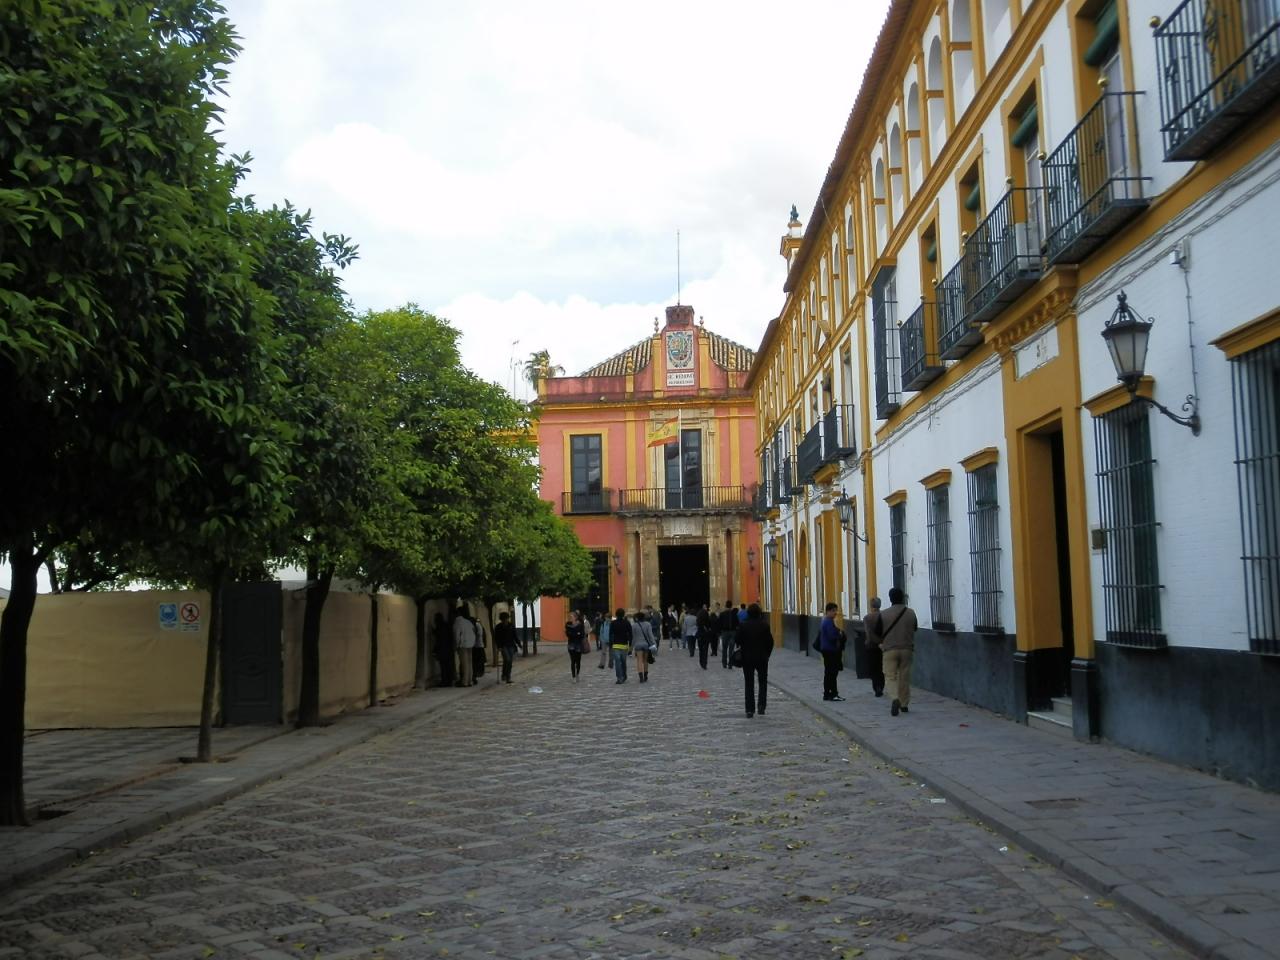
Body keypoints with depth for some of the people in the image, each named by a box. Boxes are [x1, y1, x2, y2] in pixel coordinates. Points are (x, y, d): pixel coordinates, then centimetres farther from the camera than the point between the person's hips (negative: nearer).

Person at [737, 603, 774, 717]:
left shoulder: (743, 625, -9)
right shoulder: (764, 624, -7)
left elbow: (737, 640, -6)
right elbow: (770, 641, -5)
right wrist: (767, 654, 7)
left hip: (747, 658, 0)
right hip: (762, 657, 0)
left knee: (749, 684, 7)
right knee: (763, 682, 13)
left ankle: (750, 710, 4)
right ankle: (761, 705, -1)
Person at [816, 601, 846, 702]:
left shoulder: (825, 621, 14)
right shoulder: (829, 622, -18)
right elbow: (832, 637, -25)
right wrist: (840, 634, -6)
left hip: (826, 650, 10)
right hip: (831, 651, -10)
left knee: (828, 673, 13)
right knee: (832, 673, -7)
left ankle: (827, 694, 18)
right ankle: (833, 694, -6)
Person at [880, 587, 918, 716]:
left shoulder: (884, 615, -8)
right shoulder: (910, 613, -1)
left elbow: (879, 633, 2)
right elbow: (914, 630, 12)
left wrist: (882, 643, 21)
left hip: (890, 650, -2)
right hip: (907, 649, 2)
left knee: (890, 676, 1)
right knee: (904, 677, 12)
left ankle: (896, 698, -22)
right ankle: (904, 704, 19)